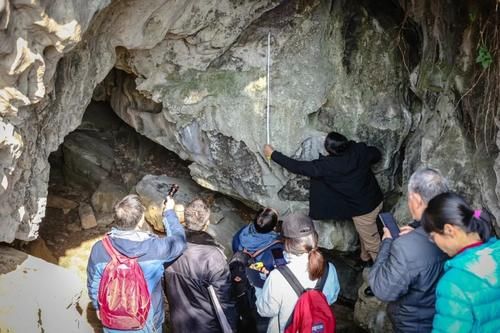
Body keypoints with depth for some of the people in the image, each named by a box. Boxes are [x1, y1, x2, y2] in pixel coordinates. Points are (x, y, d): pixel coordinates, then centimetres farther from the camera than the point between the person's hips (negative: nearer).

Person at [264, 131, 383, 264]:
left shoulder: (326, 166, -30)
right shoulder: (360, 149, -17)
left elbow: (297, 167, -22)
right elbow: (377, 155, 4)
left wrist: (273, 154, -12)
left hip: (363, 209, -7)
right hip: (375, 199, 7)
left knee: (371, 240, 17)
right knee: (364, 233, 30)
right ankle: (366, 258, 52)